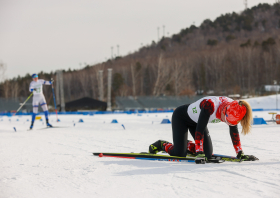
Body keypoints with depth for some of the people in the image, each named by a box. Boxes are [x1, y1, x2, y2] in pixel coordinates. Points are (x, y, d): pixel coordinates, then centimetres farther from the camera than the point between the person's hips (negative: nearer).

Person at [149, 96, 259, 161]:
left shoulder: (233, 108, -22)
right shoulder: (210, 105, -42)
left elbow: (234, 132, -10)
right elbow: (200, 129, -41)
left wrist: (240, 153, -12)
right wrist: (199, 153, -44)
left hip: (196, 121, 7)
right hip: (181, 116, -6)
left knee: (208, 154, -5)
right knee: (179, 153, -18)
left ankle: (188, 146, 23)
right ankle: (162, 145, 12)